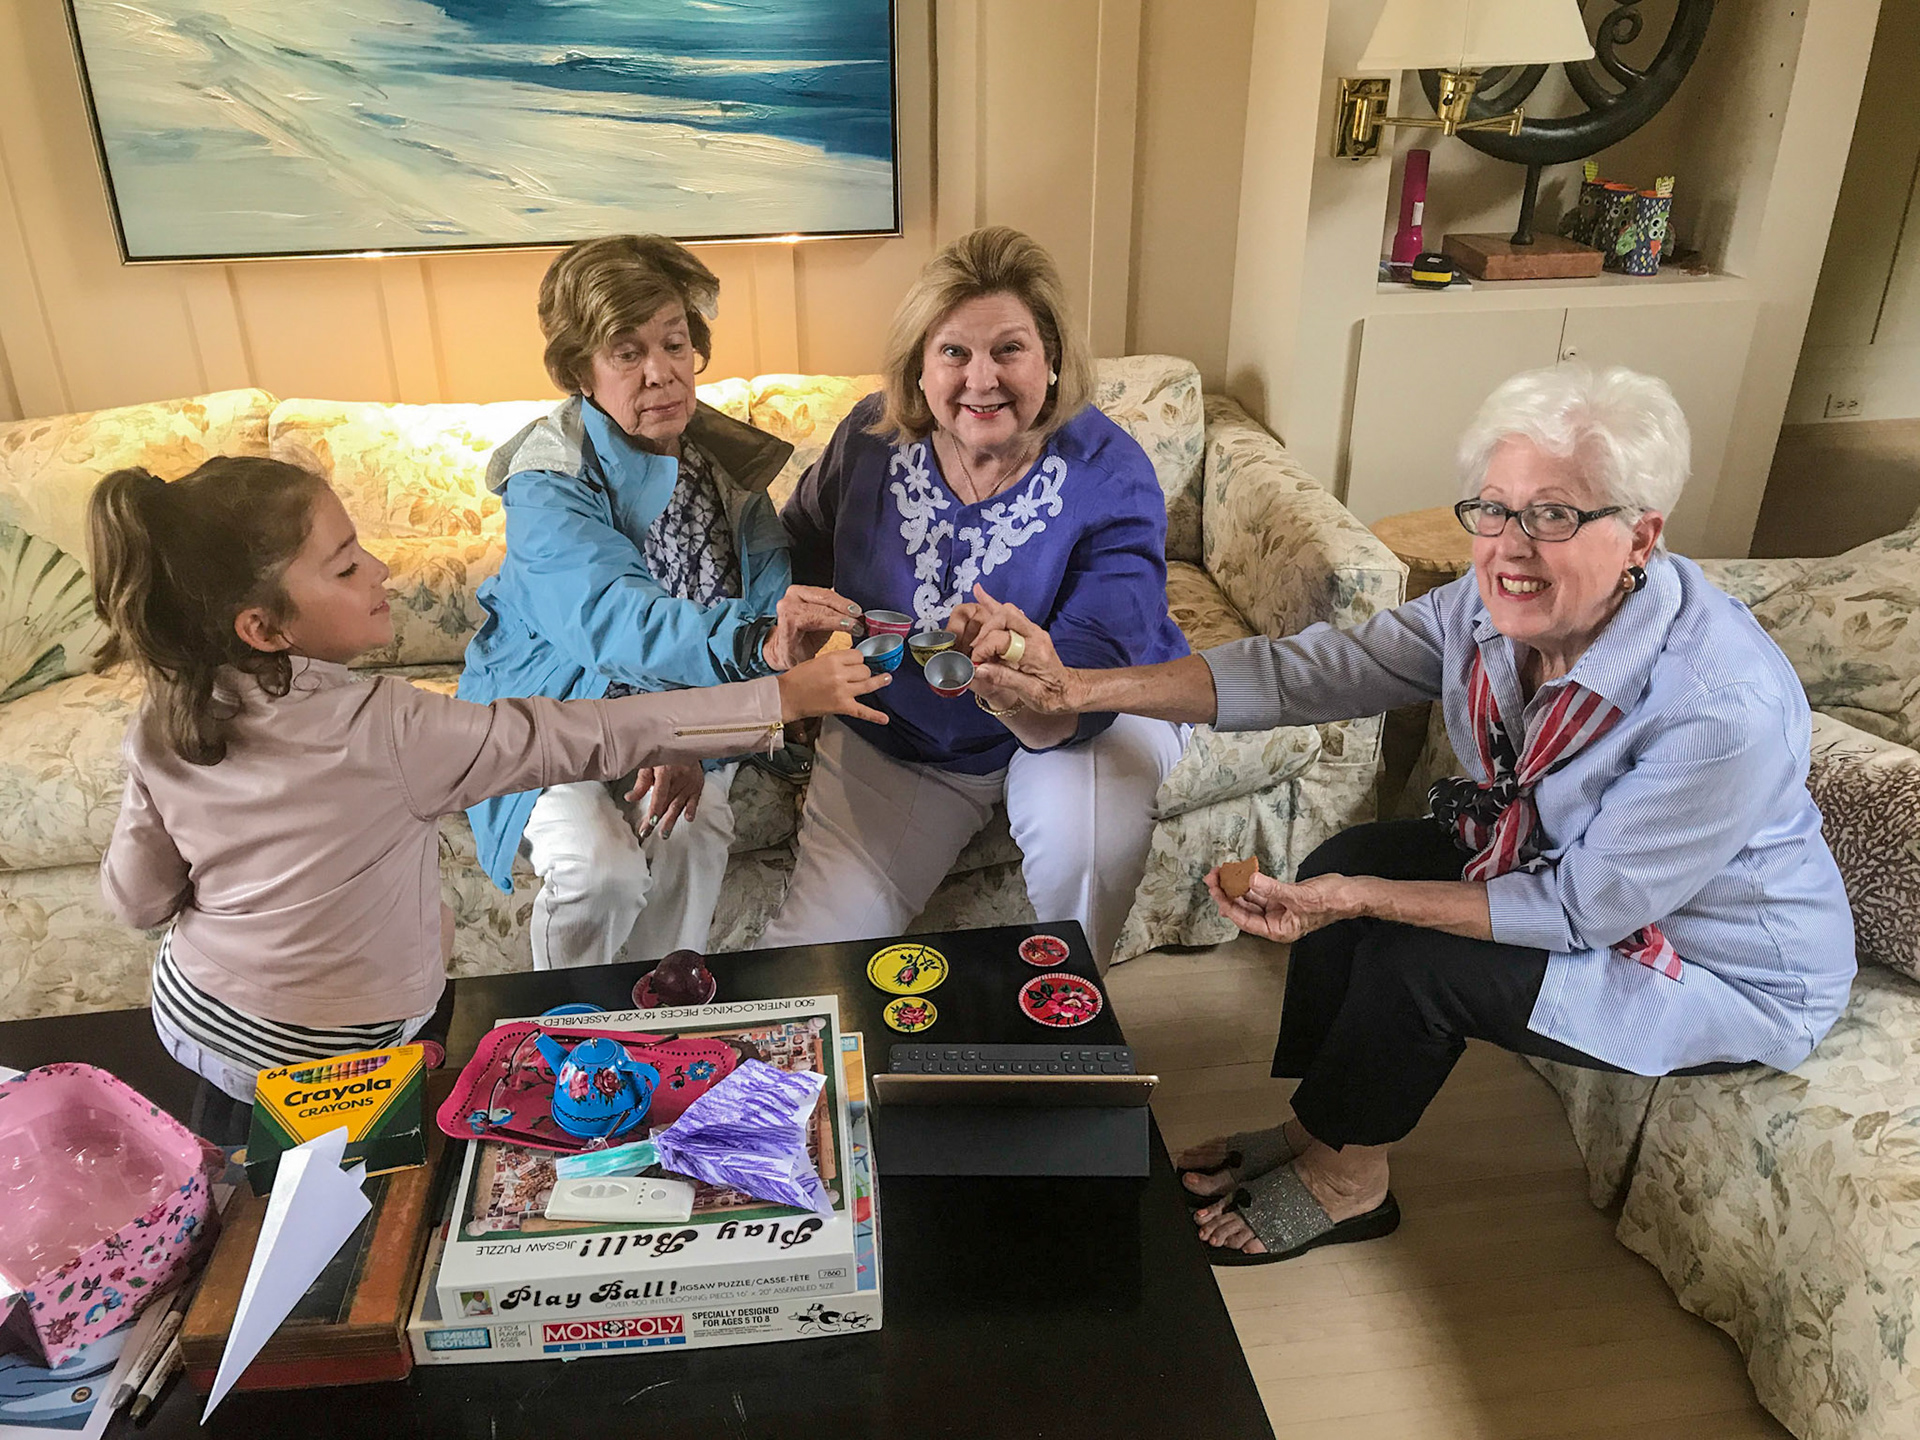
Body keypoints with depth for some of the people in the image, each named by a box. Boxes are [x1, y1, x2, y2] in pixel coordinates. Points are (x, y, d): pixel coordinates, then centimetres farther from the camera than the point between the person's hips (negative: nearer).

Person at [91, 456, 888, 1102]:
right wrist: (787, 694, -26)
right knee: (436, 919, 22)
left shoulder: (163, 728, -13)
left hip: (188, 1018, 5)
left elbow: (137, 897, -2)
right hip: (322, 1054, -5)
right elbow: (592, 736, -29)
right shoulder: (386, 730, -31)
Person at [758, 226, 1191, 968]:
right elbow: (798, 559, 7)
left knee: (1086, 834, -36)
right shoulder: (871, 439, -11)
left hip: (1084, 719, -2)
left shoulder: (1110, 476, -22)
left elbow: (1093, 683, -31)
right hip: (894, 735, 3)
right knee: (803, 966, -10)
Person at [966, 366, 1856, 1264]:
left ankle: (1343, 1181, 8)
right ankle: (1315, 1129, 11)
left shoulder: (1726, 707, -36)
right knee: (1349, 859, -8)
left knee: (1417, 960, -21)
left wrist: (1363, 901, -33)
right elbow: (1302, 672, -21)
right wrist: (1079, 689, -30)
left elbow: (1586, 910, -27)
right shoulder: (1491, 609, -17)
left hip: (1733, 976, -6)